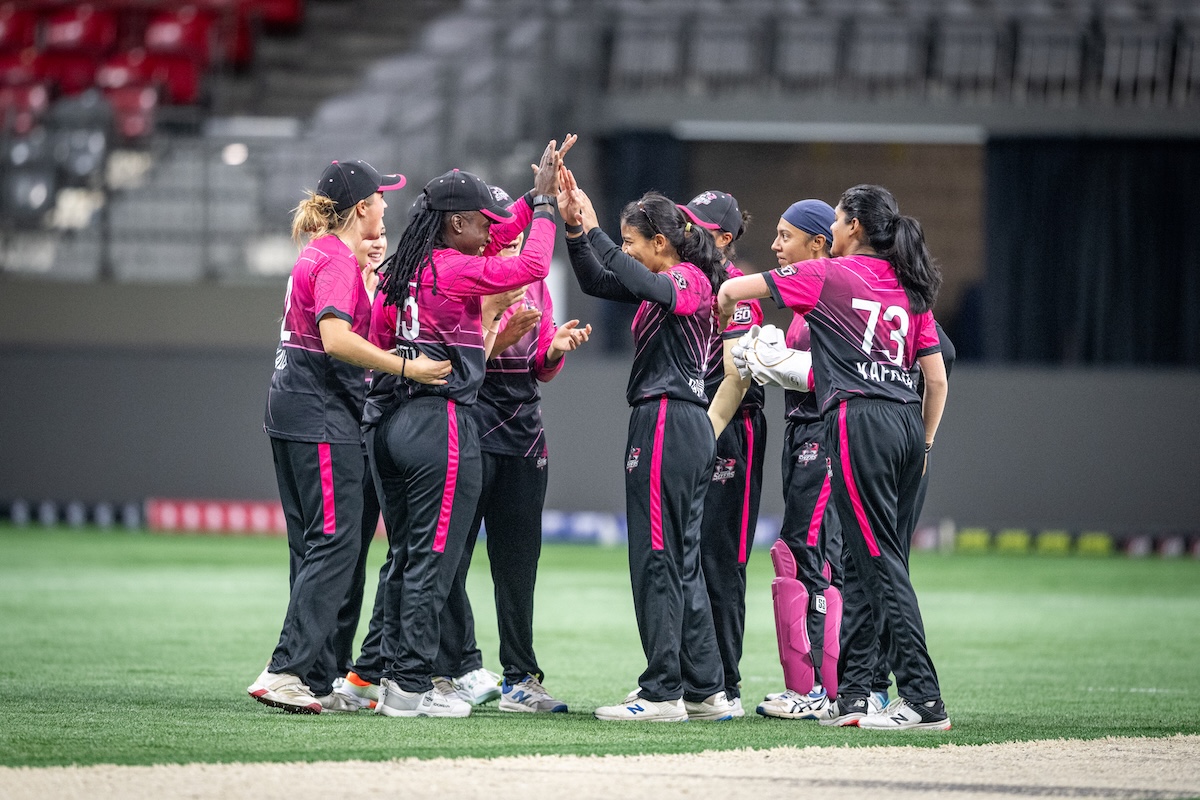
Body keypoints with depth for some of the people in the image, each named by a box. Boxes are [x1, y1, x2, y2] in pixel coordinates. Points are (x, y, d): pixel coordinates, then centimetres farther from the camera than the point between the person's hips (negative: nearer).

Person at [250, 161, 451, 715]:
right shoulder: (337, 260, -13)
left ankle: (317, 684, 10)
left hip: (293, 416, 11)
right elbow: (336, 339, -26)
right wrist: (406, 367, -24)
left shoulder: (318, 254, 17)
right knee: (334, 545, -12)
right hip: (322, 419, -11)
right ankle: (285, 672, -18)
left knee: (314, 549, 10)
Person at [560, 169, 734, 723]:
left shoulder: (689, 279, -10)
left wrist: (593, 230, -28)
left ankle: (663, 693, -7)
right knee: (683, 561, 12)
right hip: (689, 427, 10)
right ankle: (705, 691, 15)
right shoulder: (669, 283, 18)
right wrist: (573, 226, 4)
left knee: (656, 558, -8)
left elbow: (639, 283, -31)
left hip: (666, 422, -10)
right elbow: (597, 282, 17)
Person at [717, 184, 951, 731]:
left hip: (858, 420, -7)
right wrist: (923, 444, 23)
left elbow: (731, 290, 5)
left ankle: (924, 699, -14)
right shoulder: (909, 289, 16)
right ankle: (851, 695, 14)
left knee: (881, 562, -8)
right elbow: (937, 379, 14)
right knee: (863, 563, 12)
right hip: (907, 421, 7)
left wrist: (723, 321, 26)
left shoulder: (827, 275, 1)